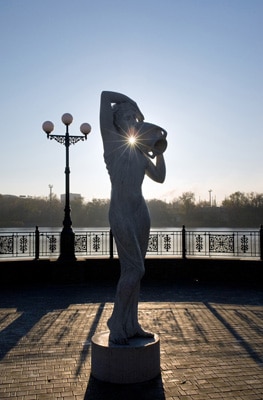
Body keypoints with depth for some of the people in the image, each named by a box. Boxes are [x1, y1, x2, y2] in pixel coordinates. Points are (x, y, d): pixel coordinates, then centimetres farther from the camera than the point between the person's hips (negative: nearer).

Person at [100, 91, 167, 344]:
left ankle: (131, 326, 16)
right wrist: (133, 102, 11)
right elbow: (105, 95, -1)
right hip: (121, 212, -7)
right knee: (134, 269, -9)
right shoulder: (111, 139, 2)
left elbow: (160, 177, 24)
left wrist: (159, 150, 16)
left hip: (141, 211, 7)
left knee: (133, 270, 8)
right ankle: (116, 326, 4)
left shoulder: (140, 151, 18)